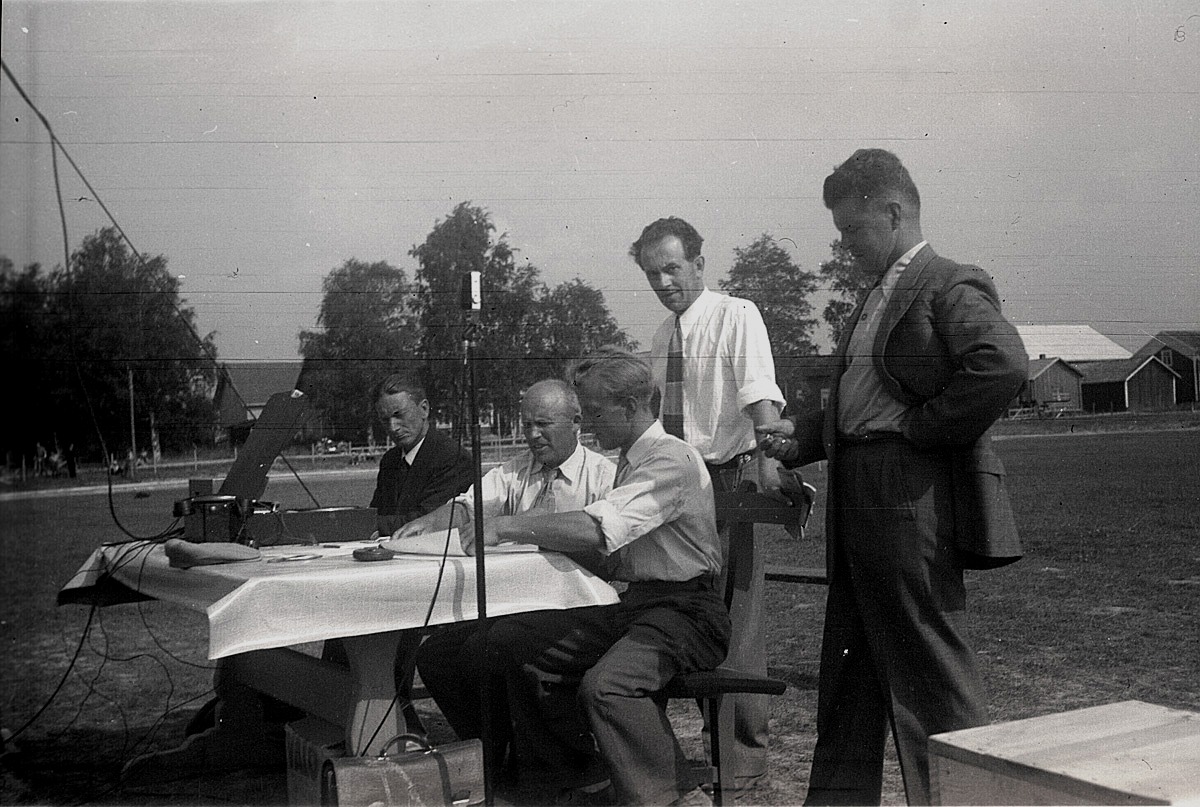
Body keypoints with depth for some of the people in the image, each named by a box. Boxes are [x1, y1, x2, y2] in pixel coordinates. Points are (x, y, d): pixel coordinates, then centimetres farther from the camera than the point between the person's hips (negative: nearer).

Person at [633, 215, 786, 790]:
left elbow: (761, 395, -22)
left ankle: (747, 751, 10)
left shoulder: (735, 316, -7)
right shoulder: (661, 337, 14)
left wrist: (768, 462, -37)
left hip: (731, 478, -7)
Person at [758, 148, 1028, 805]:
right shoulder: (876, 300, 19)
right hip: (858, 499, 10)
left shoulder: (951, 286, -9)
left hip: (911, 501, -10)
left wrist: (923, 428, -18)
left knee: (933, 673, -1)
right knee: (849, 673, 16)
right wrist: (800, 435, 12)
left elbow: (1003, 364, -26)